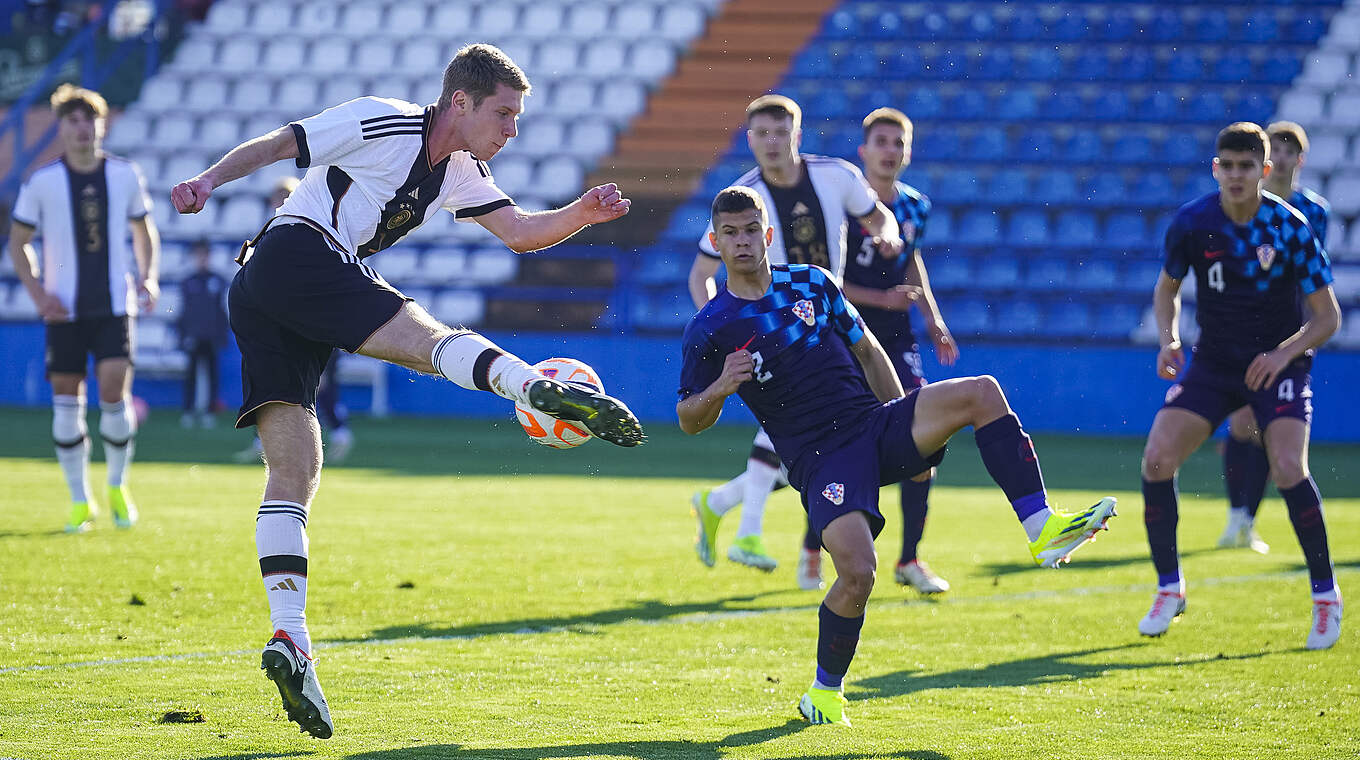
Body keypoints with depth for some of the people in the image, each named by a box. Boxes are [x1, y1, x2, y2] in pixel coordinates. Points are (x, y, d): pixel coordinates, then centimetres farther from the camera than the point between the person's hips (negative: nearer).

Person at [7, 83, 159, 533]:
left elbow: (144, 231, 16)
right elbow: (18, 243, 6)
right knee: (66, 403, -1)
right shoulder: (43, 182, -2)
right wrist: (38, 292, -8)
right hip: (64, 310, 0)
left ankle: (117, 487, 12)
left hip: (114, 306, 0)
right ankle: (80, 502, 12)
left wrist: (149, 277, 0)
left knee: (115, 393, -12)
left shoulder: (125, 176, 3)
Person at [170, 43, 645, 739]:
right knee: (433, 341, -21)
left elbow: (522, 232, 18)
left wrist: (584, 212, 1)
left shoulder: (458, 173, 22)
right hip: (296, 252, -9)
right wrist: (210, 179, -17)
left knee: (293, 476, -2)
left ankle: (289, 640, -10)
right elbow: (275, 144, -4)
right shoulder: (382, 122, -3)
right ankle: (543, 389, -45)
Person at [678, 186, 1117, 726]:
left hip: (875, 423, 4)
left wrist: (912, 431, 15)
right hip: (820, 459, -4)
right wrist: (719, 388, -18)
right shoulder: (709, 330, -2)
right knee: (857, 571, -26)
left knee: (979, 393, -20)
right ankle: (824, 693, -1)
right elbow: (689, 420, 5)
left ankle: (1042, 529, -22)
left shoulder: (811, 283, 9)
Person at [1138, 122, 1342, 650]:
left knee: (1288, 468, -24)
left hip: (1278, 363, -3)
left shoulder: (1291, 228, -16)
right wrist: (1168, 339, -9)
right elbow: (1167, 287, 9)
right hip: (1213, 362, 3)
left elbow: (1327, 316, -9)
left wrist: (1284, 353, -25)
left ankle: (1325, 596, -6)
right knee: (1157, 459, -12)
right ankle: (1169, 590, 6)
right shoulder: (1191, 223, -10)